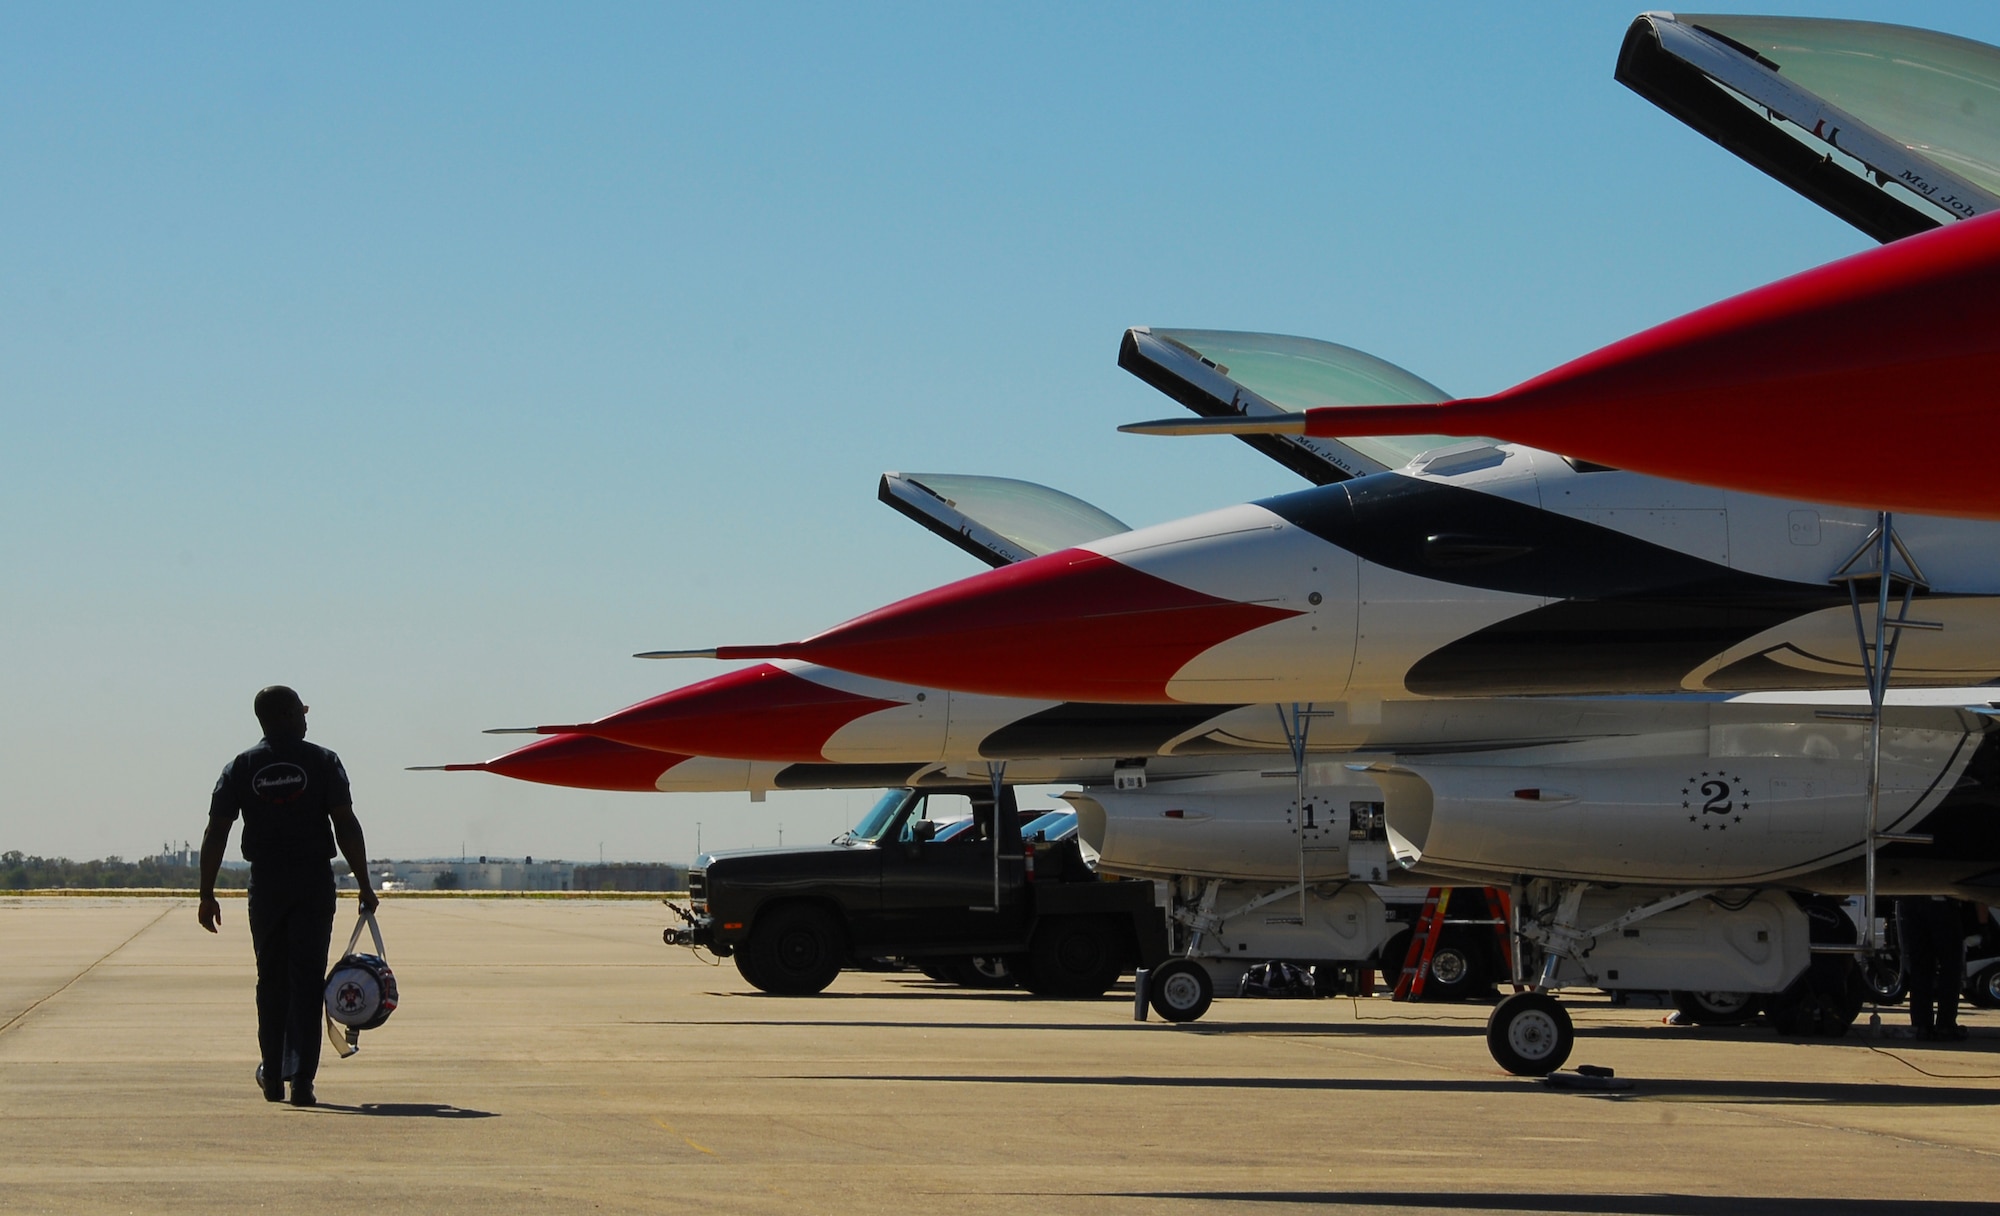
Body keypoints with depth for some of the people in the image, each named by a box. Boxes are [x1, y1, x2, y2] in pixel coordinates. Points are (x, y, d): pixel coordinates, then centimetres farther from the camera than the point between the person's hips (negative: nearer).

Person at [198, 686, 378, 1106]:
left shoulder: (240, 768, 4)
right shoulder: (322, 762, -1)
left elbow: (216, 834, -1)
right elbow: (346, 826, -8)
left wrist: (207, 895, 1)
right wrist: (364, 885, -3)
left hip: (265, 884, 2)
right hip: (314, 882, -2)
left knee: (271, 980, 14)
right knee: (307, 981, -1)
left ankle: (273, 1076, 20)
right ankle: (302, 1080, -6)